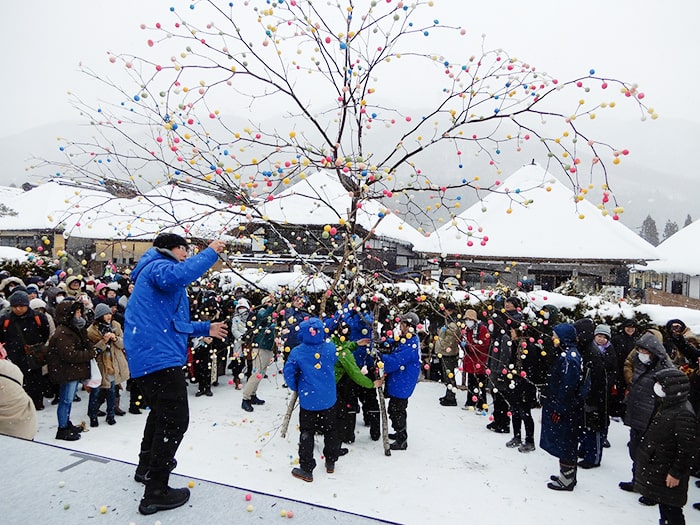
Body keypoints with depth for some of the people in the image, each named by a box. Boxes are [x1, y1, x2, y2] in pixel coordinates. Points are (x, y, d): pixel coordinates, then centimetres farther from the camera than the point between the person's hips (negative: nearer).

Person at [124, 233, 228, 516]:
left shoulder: (155, 273, 26)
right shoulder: (158, 265, -6)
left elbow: (171, 323, 33)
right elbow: (176, 276, -36)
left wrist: (205, 328, 33)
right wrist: (209, 253, -25)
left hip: (146, 358, 11)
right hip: (159, 357, -11)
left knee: (161, 412, 28)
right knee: (175, 420, -6)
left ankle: (147, 466, 45)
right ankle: (156, 492, 2)